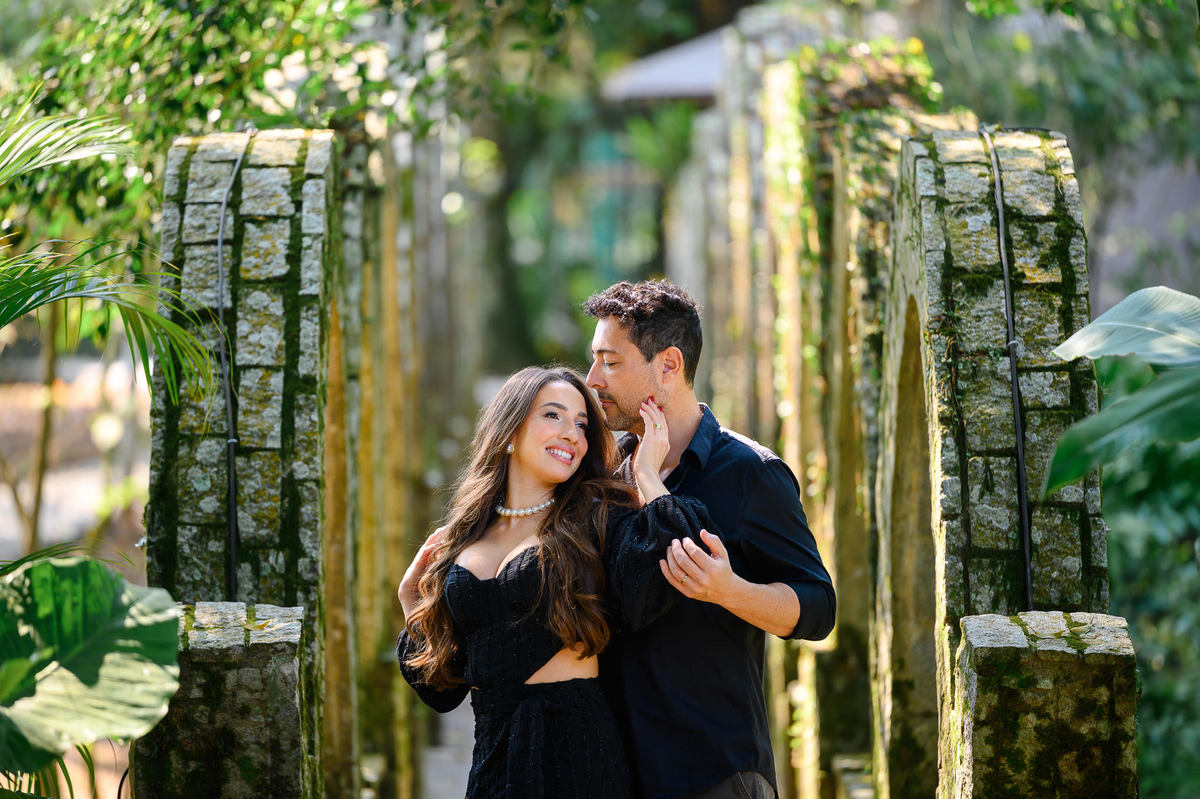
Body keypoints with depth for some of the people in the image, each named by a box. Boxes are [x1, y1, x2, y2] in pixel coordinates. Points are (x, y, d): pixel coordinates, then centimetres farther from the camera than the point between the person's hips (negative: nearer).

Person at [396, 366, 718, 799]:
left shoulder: (597, 520, -2)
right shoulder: (460, 542, 10)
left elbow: (646, 600, -25)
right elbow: (443, 686, 14)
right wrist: (412, 605, 5)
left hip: (576, 750, -4)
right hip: (492, 757, 4)